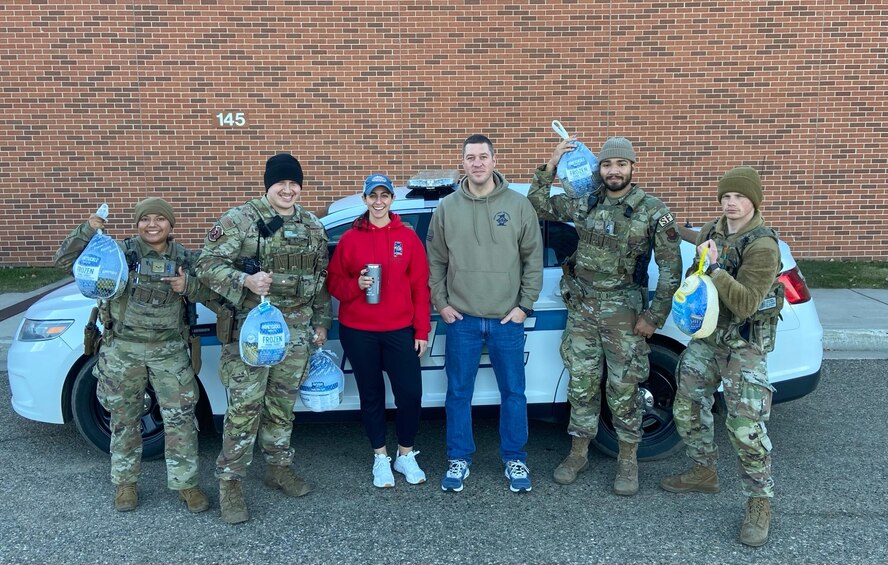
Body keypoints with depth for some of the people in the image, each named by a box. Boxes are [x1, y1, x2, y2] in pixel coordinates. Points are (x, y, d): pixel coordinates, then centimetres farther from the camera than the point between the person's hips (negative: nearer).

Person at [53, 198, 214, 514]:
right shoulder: (119, 252, -4)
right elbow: (64, 260, -5)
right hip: (124, 349, -1)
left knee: (180, 419, 2)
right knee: (124, 419, 12)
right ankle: (125, 482, 30)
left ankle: (186, 483, 16)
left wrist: (188, 286, -15)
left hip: (170, 351, 1)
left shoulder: (185, 259, 2)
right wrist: (87, 231, -20)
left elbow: (211, 292, 6)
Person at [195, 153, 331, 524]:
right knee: (244, 407, -3)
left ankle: (278, 466, 33)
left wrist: (321, 322, 15)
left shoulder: (313, 227, 11)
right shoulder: (239, 220, -6)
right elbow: (208, 264, -11)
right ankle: (230, 482, 12)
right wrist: (245, 281, -27)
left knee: (283, 404, 16)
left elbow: (321, 278, 17)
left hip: (296, 331, 5)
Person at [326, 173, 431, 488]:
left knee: (410, 393, -2)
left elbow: (420, 286, 1)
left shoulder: (408, 237, 2)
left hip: (400, 330, 0)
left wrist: (422, 331, -2)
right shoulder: (350, 239, 1)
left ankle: (406, 455, 22)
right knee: (371, 395, 11)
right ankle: (380, 458, 28)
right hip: (358, 332, 0)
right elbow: (334, 283, 5)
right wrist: (356, 285, -17)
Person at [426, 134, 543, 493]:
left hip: (507, 319, -1)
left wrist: (525, 305, -3)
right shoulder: (446, 208, 3)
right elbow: (435, 261, 8)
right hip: (461, 319, 1)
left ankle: (514, 459, 26)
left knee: (513, 392, 9)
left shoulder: (519, 205, -1)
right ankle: (459, 459, 26)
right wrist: (441, 303, 0)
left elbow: (533, 259, 2)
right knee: (458, 393, 10)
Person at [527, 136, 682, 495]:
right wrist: (550, 166, -3)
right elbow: (538, 207, 10)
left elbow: (671, 268, -5)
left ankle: (628, 460, 24)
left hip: (623, 312, -3)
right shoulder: (583, 202, 4)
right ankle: (578, 453, 27)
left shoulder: (652, 211, -6)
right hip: (580, 308, 3)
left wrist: (654, 317, -8)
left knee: (623, 388, 6)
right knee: (581, 384, 11)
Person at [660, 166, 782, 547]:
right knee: (687, 409, 14)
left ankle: (760, 503, 7)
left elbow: (745, 304, -25)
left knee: (745, 427, -11)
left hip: (745, 345, -7)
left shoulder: (762, 246, -18)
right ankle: (704, 473, 35)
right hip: (706, 336, 7)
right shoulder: (711, 232, 4)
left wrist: (715, 268, -31)